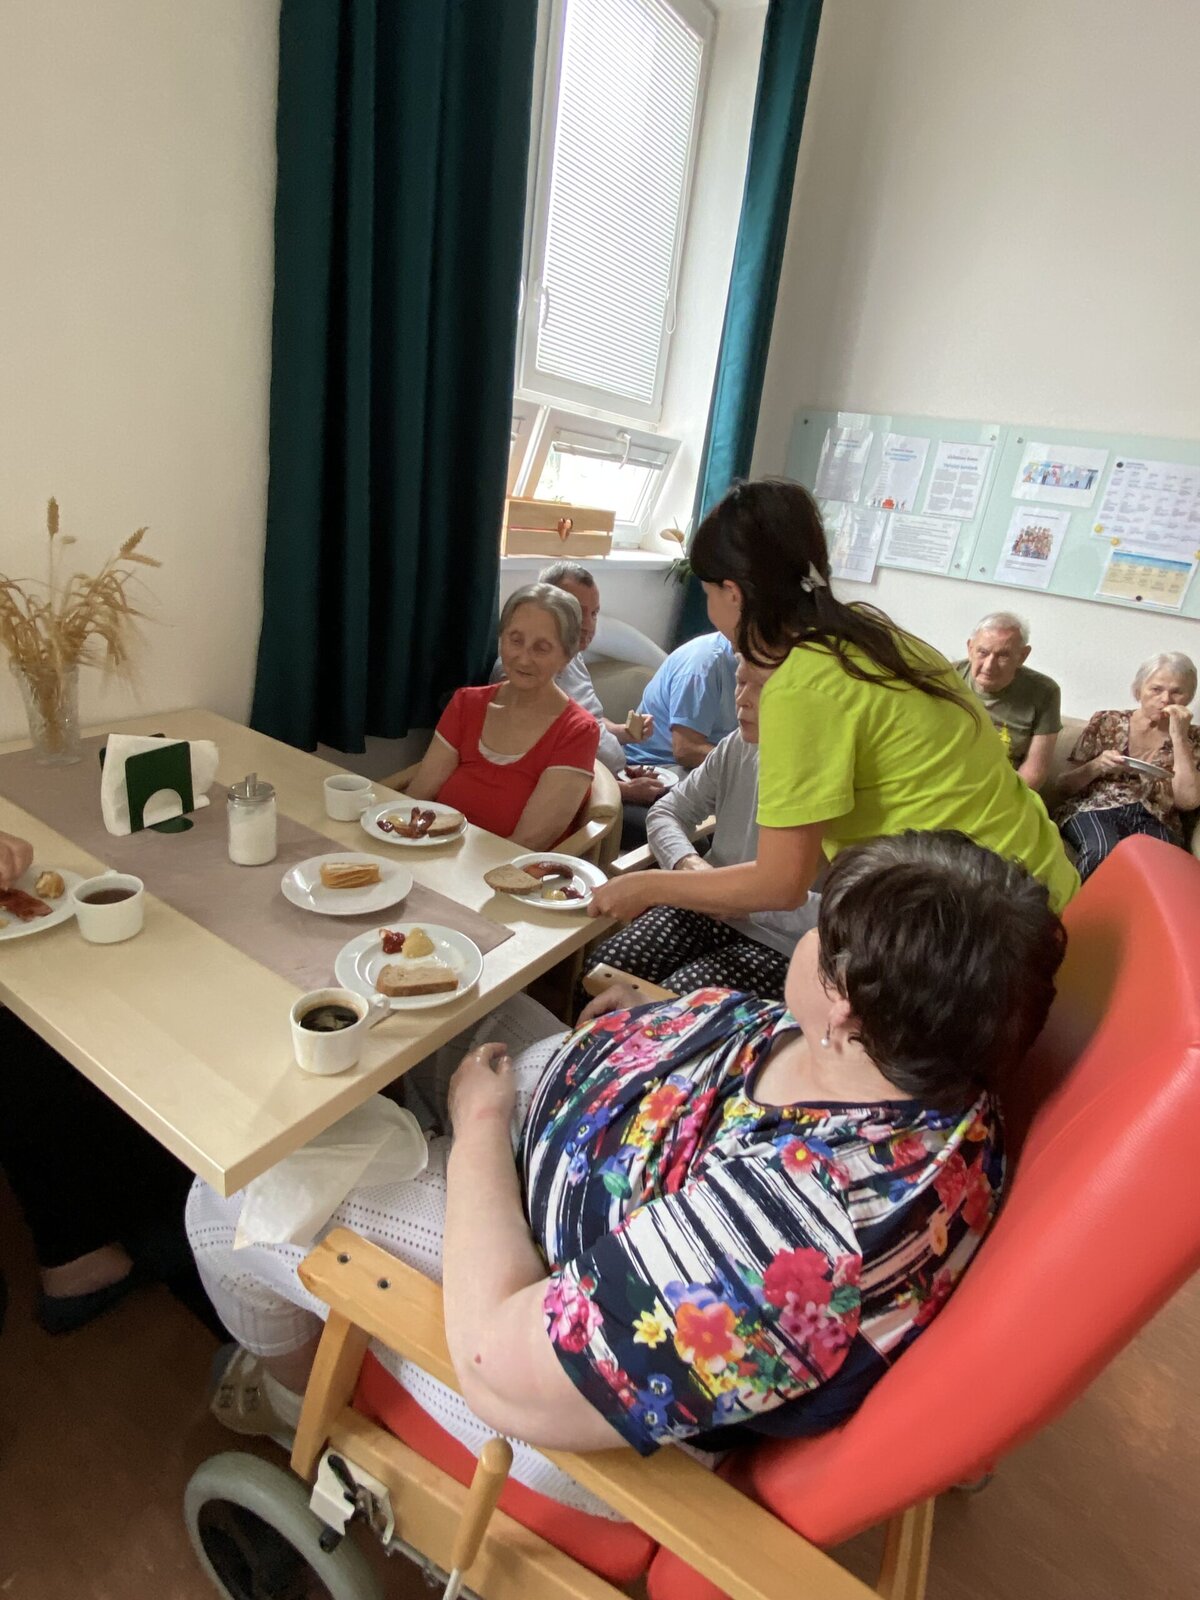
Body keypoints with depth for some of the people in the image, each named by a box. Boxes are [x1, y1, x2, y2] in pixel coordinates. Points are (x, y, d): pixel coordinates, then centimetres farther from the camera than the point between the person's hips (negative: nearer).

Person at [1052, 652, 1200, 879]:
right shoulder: (1106, 722, 10)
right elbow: (1064, 787, 9)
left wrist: (1178, 737, -5)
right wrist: (1097, 766, -10)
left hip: (1153, 819, 1)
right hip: (1093, 810, 0)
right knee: (1103, 852, -35)